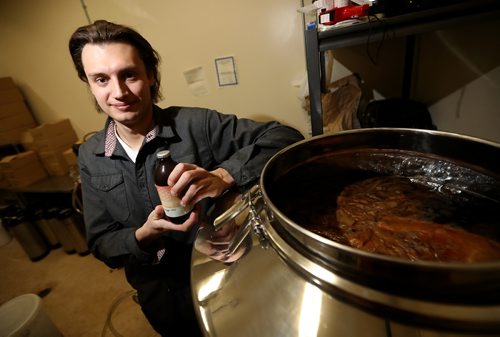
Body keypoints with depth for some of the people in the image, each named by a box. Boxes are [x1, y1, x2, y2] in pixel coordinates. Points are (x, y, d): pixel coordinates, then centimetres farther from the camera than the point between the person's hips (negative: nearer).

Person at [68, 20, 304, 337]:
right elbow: (101, 244, -2)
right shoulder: (90, 157, -6)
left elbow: (286, 136, -24)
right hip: (158, 294, 4)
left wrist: (224, 175, -39)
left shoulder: (196, 124, -21)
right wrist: (143, 236, -24)